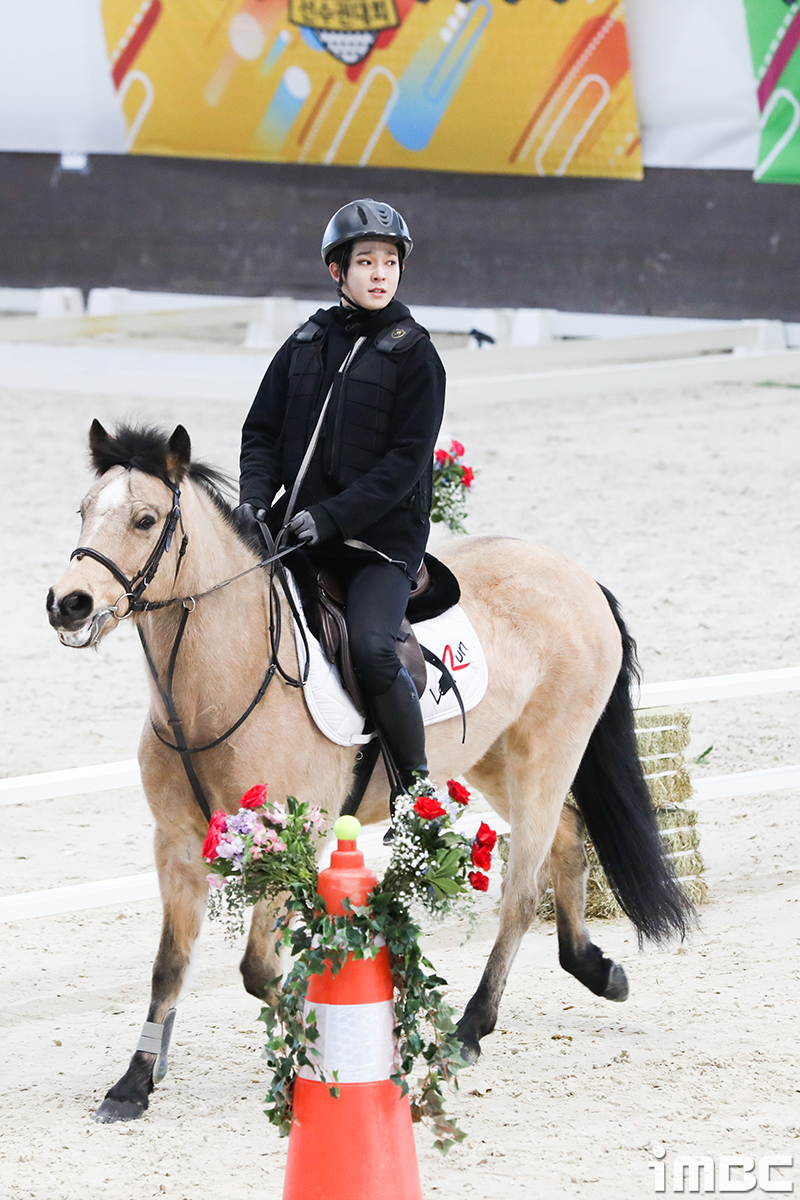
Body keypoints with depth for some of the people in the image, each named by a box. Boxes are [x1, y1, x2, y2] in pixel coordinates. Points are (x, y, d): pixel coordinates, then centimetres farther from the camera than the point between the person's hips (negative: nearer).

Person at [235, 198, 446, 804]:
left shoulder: (413, 353, -3)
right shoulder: (306, 344, 11)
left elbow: (406, 458, -10)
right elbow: (263, 431, 14)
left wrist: (330, 516, -19)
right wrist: (256, 497, -7)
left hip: (383, 534, -5)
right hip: (300, 530, 5)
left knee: (372, 647, -25)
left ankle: (418, 783, -12)